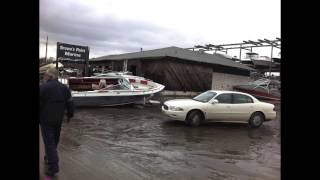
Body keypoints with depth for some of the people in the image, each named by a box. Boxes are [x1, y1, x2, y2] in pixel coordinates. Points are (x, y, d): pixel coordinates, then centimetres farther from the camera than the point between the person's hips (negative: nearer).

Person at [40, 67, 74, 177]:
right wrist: (69, 115, 17)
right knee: (54, 140, 20)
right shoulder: (64, 88, 3)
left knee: (49, 142, -1)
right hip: (59, 119, 5)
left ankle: (53, 167, -3)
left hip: (46, 120, -5)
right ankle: (49, 158, 37)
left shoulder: (43, 87, -14)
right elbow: (70, 103, 6)